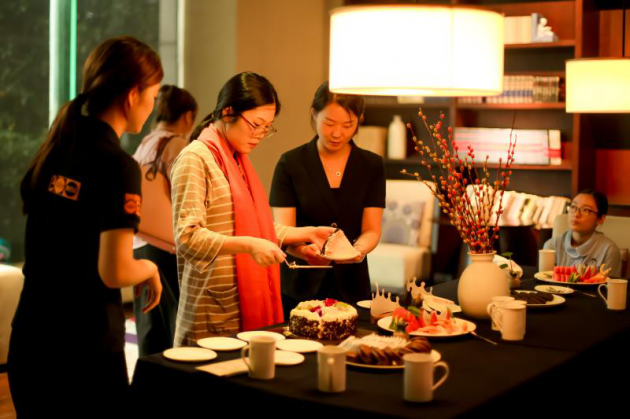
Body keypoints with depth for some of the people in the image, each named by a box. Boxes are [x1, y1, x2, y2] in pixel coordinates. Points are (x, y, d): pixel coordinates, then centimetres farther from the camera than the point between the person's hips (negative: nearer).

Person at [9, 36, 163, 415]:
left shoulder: (53, 152, 6)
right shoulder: (119, 166, -16)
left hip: (29, 340, 7)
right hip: (85, 349, -7)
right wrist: (149, 268, 0)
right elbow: (114, 272, -20)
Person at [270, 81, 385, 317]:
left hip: (351, 287, 2)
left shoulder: (371, 166, 4)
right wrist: (302, 250, -29)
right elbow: (283, 230, -8)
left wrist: (358, 250, -24)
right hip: (300, 286, -1)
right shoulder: (290, 163, -2)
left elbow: (371, 230, -1)